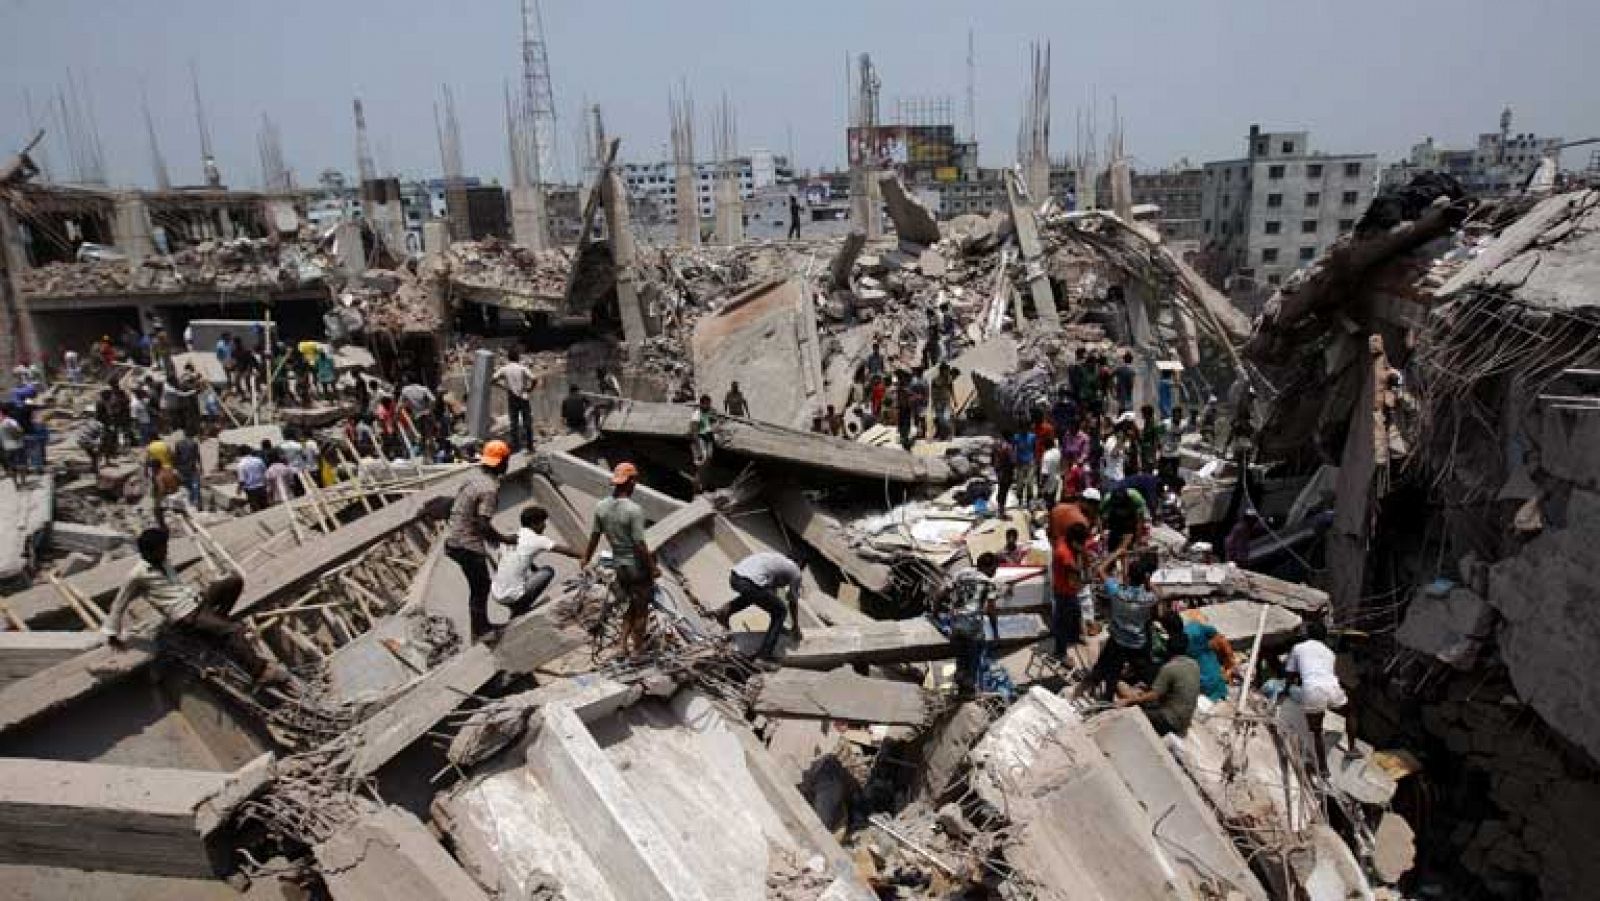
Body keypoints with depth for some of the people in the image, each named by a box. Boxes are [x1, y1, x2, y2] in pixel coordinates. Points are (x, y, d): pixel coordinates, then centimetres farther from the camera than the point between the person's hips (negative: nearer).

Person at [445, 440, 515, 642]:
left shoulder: (475, 475, 4)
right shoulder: (490, 489, -23)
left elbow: (454, 504, 16)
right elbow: (483, 526, -29)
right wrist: (505, 539, -15)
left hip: (453, 538, 9)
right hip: (468, 544, -9)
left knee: (482, 584, 23)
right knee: (479, 590, 5)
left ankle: (483, 626, 36)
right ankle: (479, 636, 15)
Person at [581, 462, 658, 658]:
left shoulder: (601, 507, -5)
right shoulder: (634, 509, -23)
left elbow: (594, 537, 5)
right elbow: (640, 544, -22)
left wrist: (585, 559, 20)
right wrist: (653, 567, -12)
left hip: (618, 565, 6)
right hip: (637, 565, -6)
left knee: (630, 607, 23)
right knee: (641, 609, 11)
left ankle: (624, 645, 23)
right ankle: (638, 649, 20)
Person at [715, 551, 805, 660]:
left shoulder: (776, 559, 34)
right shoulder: (795, 571, 15)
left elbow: (772, 592, 42)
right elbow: (793, 603, 19)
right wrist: (795, 627, 34)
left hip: (733, 577, 7)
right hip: (751, 584, -7)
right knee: (780, 613, 12)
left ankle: (725, 611, 20)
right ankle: (764, 654, 9)